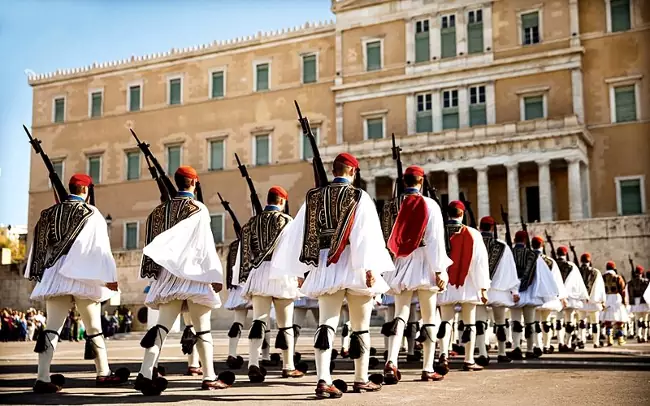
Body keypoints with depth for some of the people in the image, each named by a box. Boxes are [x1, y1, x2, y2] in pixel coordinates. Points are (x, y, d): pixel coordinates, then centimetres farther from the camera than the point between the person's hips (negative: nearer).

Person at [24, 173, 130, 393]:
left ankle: (43, 377, -5)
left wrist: (39, 275, 20)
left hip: (54, 277, 4)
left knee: (52, 327, 3)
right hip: (83, 278, -4)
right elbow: (100, 247, -9)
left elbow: (40, 245, 14)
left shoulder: (49, 213, 11)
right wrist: (110, 276, -7)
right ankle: (103, 373, 18)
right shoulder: (91, 213, -5)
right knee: (93, 328, 9)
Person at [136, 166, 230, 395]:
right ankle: (209, 378, 11)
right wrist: (215, 275, -9)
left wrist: (159, 270, 16)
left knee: (163, 325, 0)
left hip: (168, 274, 5)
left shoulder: (161, 210, 11)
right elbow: (205, 245, -10)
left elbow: (155, 242, 11)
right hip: (193, 274, -4)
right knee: (202, 328, 5)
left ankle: (146, 374, -14)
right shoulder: (197, 208, -5)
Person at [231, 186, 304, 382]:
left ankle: (253, 364, -16)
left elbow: (244, 250, 11)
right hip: (281, 272, -3)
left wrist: (243, 278, 15)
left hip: (257, 273, 3)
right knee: (285, 323, 7)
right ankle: (288, 367, 15)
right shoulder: (286, 220, -1)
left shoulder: (252, 222, 12)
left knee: (258, 321, -1)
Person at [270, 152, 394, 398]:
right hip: (355, 267, -3)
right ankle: (361, 380, 19)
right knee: (360, 327, 10)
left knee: (326, 325, 0)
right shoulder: (359, 197, -4)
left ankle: (323, 380, -13)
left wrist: (296, 268, 14)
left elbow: (297, 233, 9)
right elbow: (367, 234, -15)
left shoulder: (314, 197, 8)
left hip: (325, 266, 3)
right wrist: (370, 267, -20)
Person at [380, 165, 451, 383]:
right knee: (429, 318, 9)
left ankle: (391, 362, -17)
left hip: (401, 266, 3)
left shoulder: (394, 205, 1)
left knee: (400, 315, 3)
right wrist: (439, 270, -7)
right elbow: (436, 240, -10)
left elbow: (389, 237, 2)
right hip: (423, 266, -2)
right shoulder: (429, 205, -7)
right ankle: (428, 369, 11)